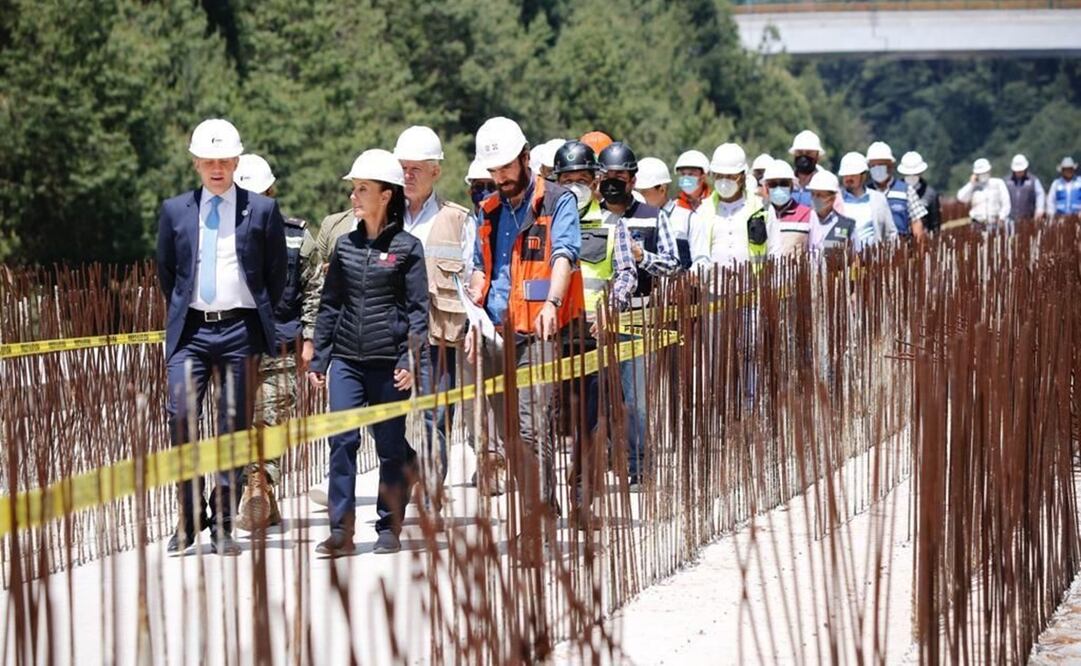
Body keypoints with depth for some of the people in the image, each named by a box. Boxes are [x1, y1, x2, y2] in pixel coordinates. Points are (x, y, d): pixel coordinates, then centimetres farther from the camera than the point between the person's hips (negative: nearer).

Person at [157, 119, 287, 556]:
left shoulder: (262, 210, 4)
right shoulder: (175, 211, 9)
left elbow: (277, 273, 10)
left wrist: (260, 320, 10)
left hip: (241, 328, -1)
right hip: (190, 328, 1)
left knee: (235, 425, 0)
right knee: (181, 415, -11)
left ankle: (223, 525, 6)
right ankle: (190, 517, 1)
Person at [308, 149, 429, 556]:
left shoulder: (407, 247, -1)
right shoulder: (345, 246, 10)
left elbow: (418, 308, -3)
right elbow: (329, 305, 14)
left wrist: (412, 360, -12)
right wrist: (319, 358, 9)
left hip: (389, 360, -3)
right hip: (347, 358, 3)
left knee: (390, 444, 4)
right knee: (342, 439, -7)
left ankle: (389, 529, 13)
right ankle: (341, 530, -6)